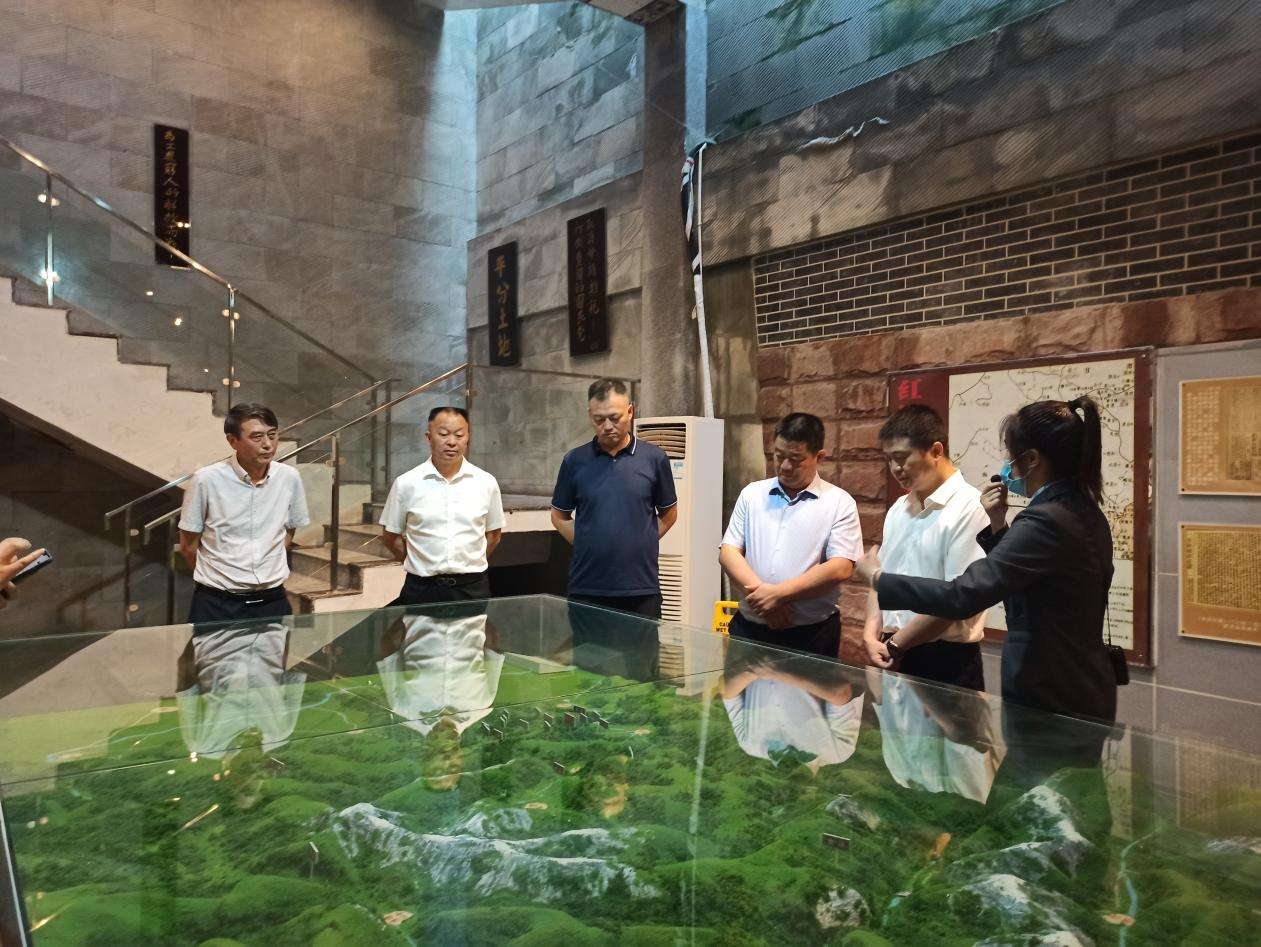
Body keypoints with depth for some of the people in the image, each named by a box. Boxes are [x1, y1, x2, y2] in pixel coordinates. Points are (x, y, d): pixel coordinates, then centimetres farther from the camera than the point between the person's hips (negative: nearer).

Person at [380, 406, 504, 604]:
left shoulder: (486, 483, 0)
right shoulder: (406, 484, -3)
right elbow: (390, 534, 7)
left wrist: (470, 564, 5)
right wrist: (421, 565, 5)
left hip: (472, 588, 1)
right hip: (422, 589, -1)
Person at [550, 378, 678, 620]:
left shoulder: (654, 458, 1)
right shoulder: (574, 461, 2)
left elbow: (668, 514, 12)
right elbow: (560, 517, 13)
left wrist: (640, 543, 4)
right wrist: (589, 545, 3)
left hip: (641, 589, 0)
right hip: (586, 588, 1)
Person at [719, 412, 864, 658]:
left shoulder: (839, 502, -1)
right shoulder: (752, 494, 8)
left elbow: (839, 568, -11)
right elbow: (728, 552, 2)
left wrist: (778, 594, -16)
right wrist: (760, 593, -14)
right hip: (748, 628, 3)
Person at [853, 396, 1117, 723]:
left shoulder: (1046, 521, -24)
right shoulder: (1082, 513, 7)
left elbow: (962, 596, -30)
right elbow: (1016, 581, 16)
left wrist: (876, 578, -20)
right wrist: (998, 524, 4)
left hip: (1049, 699, -9)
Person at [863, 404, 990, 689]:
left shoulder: (968, 508, -15)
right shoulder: (899, 508, 10)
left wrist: (895, 644, -12)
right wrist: (871, 633, -4)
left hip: (947, 661, -6)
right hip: (895, 657, 7)